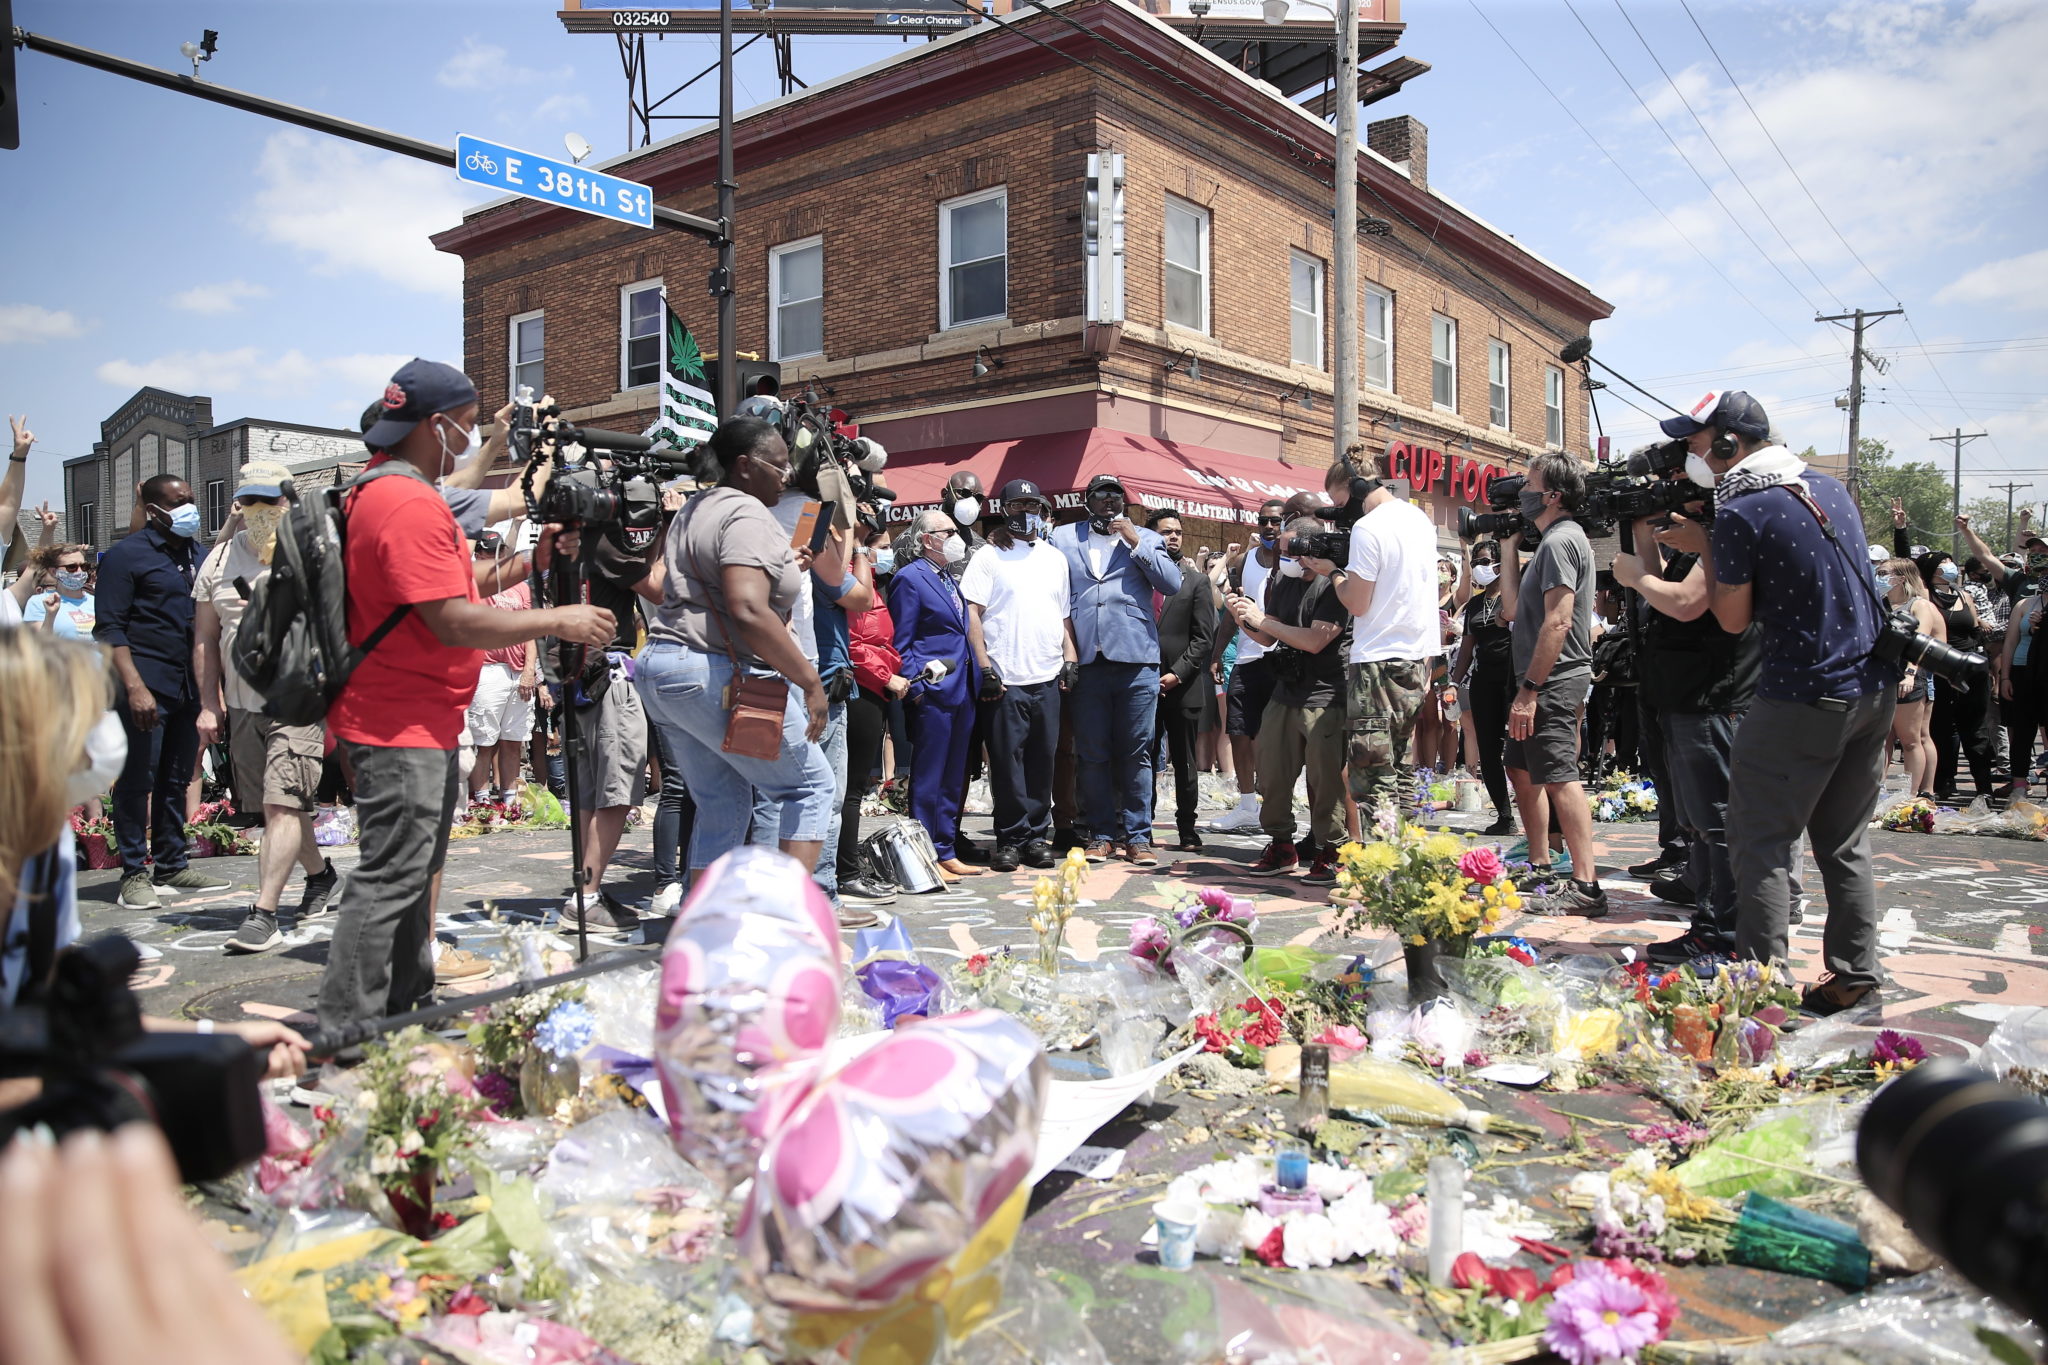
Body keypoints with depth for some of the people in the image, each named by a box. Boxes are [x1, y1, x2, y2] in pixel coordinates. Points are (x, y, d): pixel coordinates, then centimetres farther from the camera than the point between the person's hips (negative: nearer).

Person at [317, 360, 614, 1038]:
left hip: (422, 723, 11)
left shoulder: (378, 489, 15)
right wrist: (559, 621, -18)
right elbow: (456, 622, -25)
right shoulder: (410, 505, -20)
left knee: (416, 872, 18)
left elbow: (445, 588, 19)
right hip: (401, 727, -11)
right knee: (392, 877, -7)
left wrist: (530, 563, 9)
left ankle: (406, 1012, 30)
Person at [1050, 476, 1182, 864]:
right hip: (1085, 661, 1)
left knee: (1136, 754, 2)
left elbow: (1172, 584, 1)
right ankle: (1101, 835, 14)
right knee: (1091, 754, 4)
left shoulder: (1145, 538, 14)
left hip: (1135, 659, -1)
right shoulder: (1063, 538, 15)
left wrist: (1135, 543, -4)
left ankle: (1137, 836, 9)